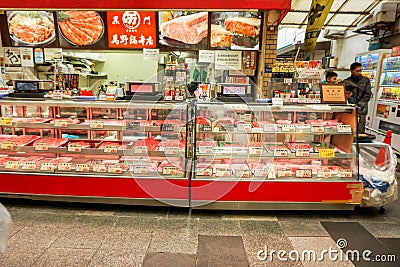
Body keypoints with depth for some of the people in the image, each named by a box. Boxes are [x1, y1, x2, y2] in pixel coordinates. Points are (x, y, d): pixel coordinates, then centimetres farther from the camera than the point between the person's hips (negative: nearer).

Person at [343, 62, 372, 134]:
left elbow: (367, 96, 2)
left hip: (360, 110, 0)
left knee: (360, 132, -3)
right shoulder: (346, 81, 8)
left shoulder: (366, 81, 8)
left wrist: (358, 105, -10)